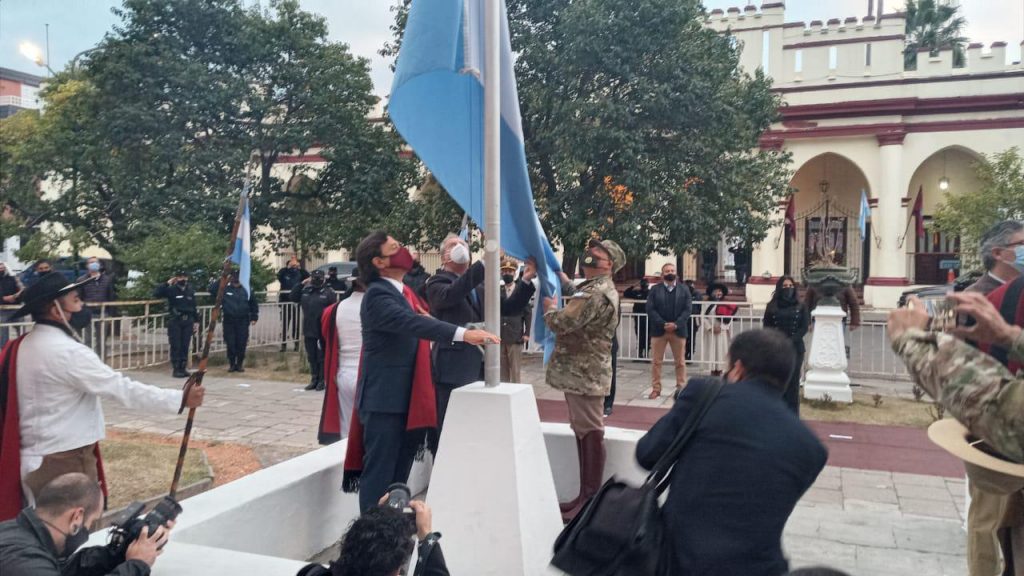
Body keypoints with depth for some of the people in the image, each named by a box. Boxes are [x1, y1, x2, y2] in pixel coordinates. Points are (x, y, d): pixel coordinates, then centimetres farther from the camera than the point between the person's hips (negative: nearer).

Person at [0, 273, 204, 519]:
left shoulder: (21, 347, 6)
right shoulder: (68, 352, -22)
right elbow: (123, 388, -24)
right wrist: (181, 399, -21)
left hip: (34, 458, 9)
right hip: (65, 461, -9)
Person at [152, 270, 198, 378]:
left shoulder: (190, 290, 10)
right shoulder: (171, 289, -2)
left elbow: (194, 307, 15)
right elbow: (156, 294, -15)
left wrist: (196, 321, 11)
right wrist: (167, 283, -18)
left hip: (188, 321, 4)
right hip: (175, 321, -4)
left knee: (185, 346, 5)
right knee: (176, 346, -3)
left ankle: (182, 368, 13)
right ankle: (176, 369, 2)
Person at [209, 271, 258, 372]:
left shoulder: (246, 290, 6)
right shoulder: (225, 289, 4)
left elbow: (254, 304, 12)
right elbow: (212, 289, -8)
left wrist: (254, 318, 5)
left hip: (243, 321, 0)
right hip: (229, 321, 0)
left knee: (242, 344, 1)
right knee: (230, 344, 1)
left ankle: (240, 364, 13)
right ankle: (231, 364, 14)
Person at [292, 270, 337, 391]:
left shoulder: (328, 292, -5)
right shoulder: (305, 291, 11)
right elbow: (293, 297, 10)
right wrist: (301, 284, 2)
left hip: (323, 331, -5)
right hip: (308, 330, 5)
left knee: (322, 356, 2)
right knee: (311, 357, 13)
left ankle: (322, 380, 10)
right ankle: (314, 379, 24)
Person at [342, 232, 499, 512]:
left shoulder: (405, 292, 15)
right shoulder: (378, 295, -15)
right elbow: (412, 323, -31)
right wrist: (463, 334, -42)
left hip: (408, 398, 9)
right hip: (385, 399, -9)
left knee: (399, 475, 16)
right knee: (380, 474, -3)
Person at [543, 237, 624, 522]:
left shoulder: (597, 293, -19)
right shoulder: (596, 288, 16)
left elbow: (562, 323, -25)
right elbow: (574, 293, 36)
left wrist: (549, 308, -5)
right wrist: (559, 277, 22)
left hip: (584, 374, -11)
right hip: (581, 371, 11)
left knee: (590, 433, -6)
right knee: (584, 432, 13)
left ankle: (591, 500, 1)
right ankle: (586, 495, 21)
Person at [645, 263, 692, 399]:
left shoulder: (684, 290, 7)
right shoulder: (655, 290, 3)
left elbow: (687, 310, -2)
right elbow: (650, 310, -5)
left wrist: (676, 324, -16)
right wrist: (663, 324, -16)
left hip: (678, 330, 1)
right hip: (659, 330, -1)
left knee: (680, 362, 7)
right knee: (657, 361, 3)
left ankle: (681, 388, 15)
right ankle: (656, 389, 10)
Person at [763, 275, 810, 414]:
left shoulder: (801, 306, 6)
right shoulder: (772, 306, 6)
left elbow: (804, 327, 0)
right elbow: (766, 327, 4)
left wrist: (790, 341, -12)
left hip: (795, 349, 0)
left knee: (793, 382, 0)